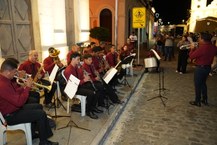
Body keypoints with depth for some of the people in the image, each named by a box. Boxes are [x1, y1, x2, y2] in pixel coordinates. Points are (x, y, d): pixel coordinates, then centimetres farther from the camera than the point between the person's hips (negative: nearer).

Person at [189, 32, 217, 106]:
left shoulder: (202, 48, -26)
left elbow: (191, 56, -19)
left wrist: (192, 49, -1)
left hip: (200, 68, -8)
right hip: (208, 67, 8)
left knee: (198, 85, 5)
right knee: (203, 83, 22)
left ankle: (197, 101, 16)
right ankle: (205, 100, 32)